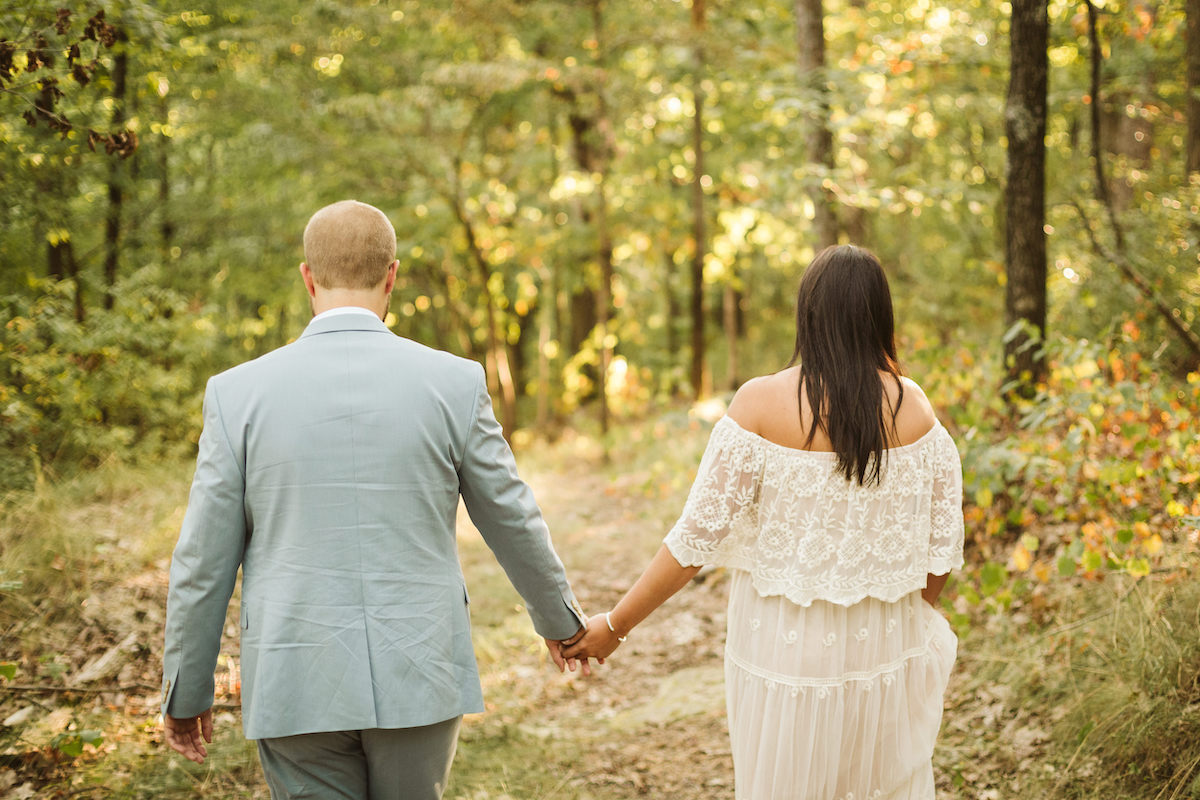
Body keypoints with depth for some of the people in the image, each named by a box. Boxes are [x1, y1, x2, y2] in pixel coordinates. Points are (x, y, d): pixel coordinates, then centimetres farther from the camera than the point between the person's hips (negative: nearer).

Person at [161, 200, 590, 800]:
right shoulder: (454, 383, -4)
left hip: (298, 684, 0)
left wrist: (185, 692, 11)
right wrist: (559, 617, 25)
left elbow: (203, 562, -1)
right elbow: (514, 524, 7)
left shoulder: (239, 393, -5)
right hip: (418, 681, 1)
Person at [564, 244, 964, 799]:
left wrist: (615, 625, -4)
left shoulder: (761, 404, -13)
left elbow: (699, 536, -13)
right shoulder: (913, 408, -6)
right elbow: (943, 543, 0)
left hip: (786, 646, -2)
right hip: (883, 648, 2)